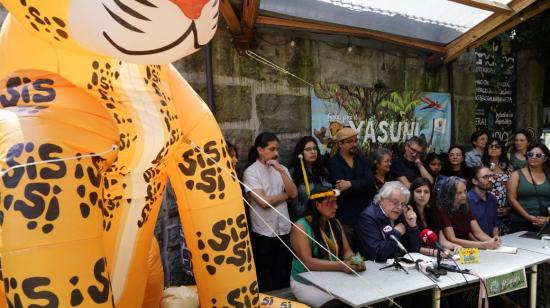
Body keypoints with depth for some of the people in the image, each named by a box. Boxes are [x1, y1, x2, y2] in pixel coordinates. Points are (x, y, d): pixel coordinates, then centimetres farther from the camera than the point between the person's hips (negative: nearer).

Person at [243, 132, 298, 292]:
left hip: (284, 229, 5)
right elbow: (264, 202, -19)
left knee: (284, 274, 18)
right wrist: (285, 195, -5)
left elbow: (294, 193, -6)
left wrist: (281, 170, -14)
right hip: (263, 232, -5)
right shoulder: (251, 172, -11)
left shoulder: (281, 169, 6)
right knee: (265, 277, 11)